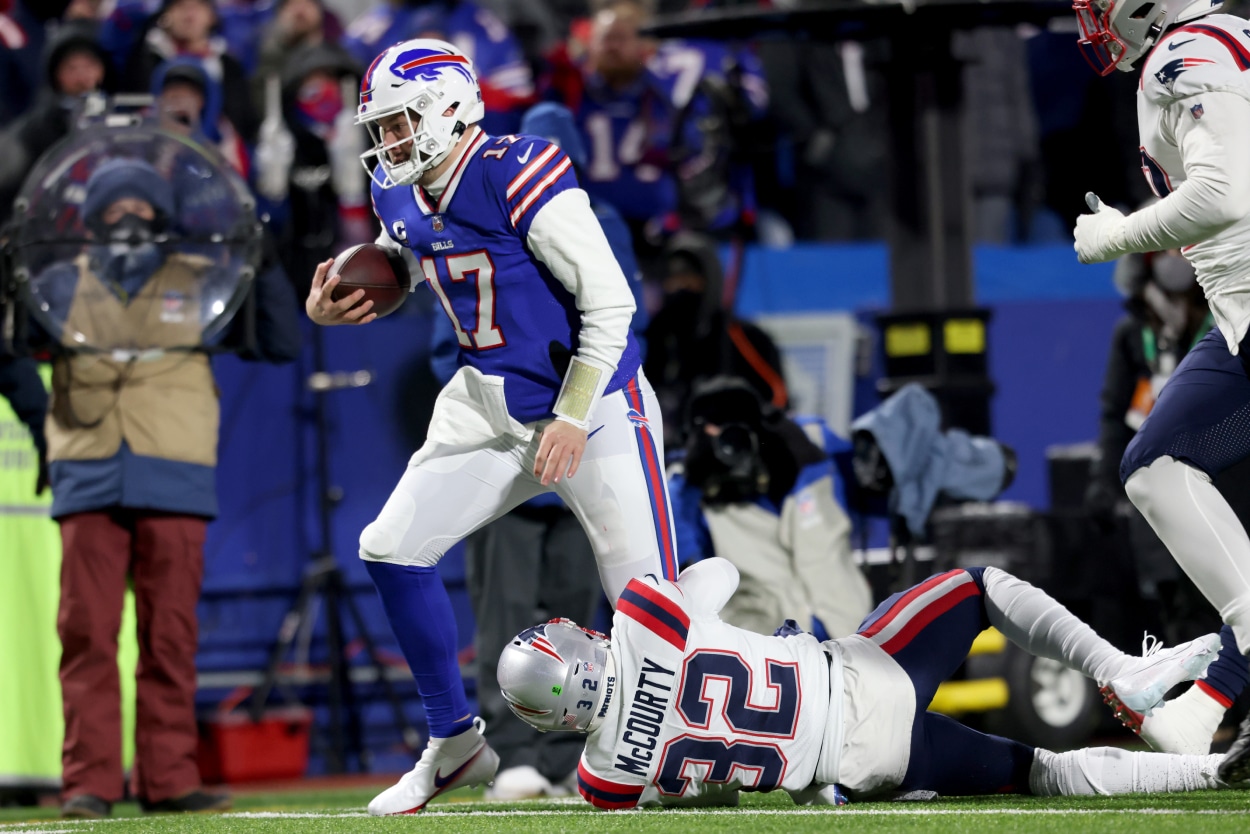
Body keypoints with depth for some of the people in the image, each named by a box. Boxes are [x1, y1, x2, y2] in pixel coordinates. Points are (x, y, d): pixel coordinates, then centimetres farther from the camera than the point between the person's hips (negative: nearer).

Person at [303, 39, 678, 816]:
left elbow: (610, 302, -20)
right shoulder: (402, 198, 2)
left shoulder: (521, 179, -22)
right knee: (392, 548, 1)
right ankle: (455, 743, 15)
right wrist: (332, 308, 0)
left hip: (592, 403, -8)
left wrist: (573, 419, -20)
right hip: (492, 407, 8)